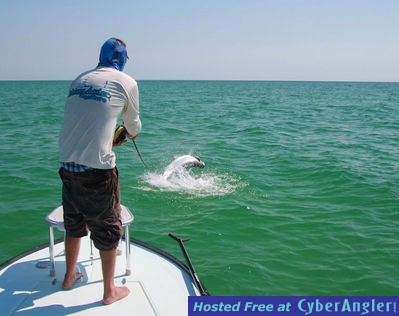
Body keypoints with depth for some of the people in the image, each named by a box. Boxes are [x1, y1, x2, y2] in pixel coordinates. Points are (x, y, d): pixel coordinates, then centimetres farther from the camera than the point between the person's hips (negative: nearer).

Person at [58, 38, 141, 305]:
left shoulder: (79, 80, 12)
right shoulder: (126, 82, -3)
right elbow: (133, 124, 9)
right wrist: (133, 134, 33)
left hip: (68, 164, 6)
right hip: (98, 168, -6)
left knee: (73, 224, 23)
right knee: (108, 229, 10)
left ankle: (69, 277, 42)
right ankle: (110, 291, 25)